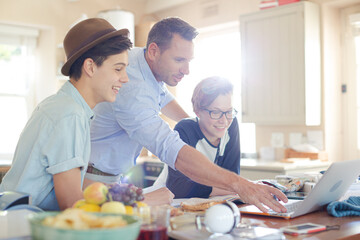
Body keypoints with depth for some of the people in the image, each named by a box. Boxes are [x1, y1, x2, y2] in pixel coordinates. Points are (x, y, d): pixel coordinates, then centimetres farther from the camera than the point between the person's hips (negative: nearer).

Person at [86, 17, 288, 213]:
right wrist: (239, 185, -49)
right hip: (93, 179, -9)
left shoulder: (140, 57, -1)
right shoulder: (132, 90, -32)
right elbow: (172, 150, -44)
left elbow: (162, 97, 24)